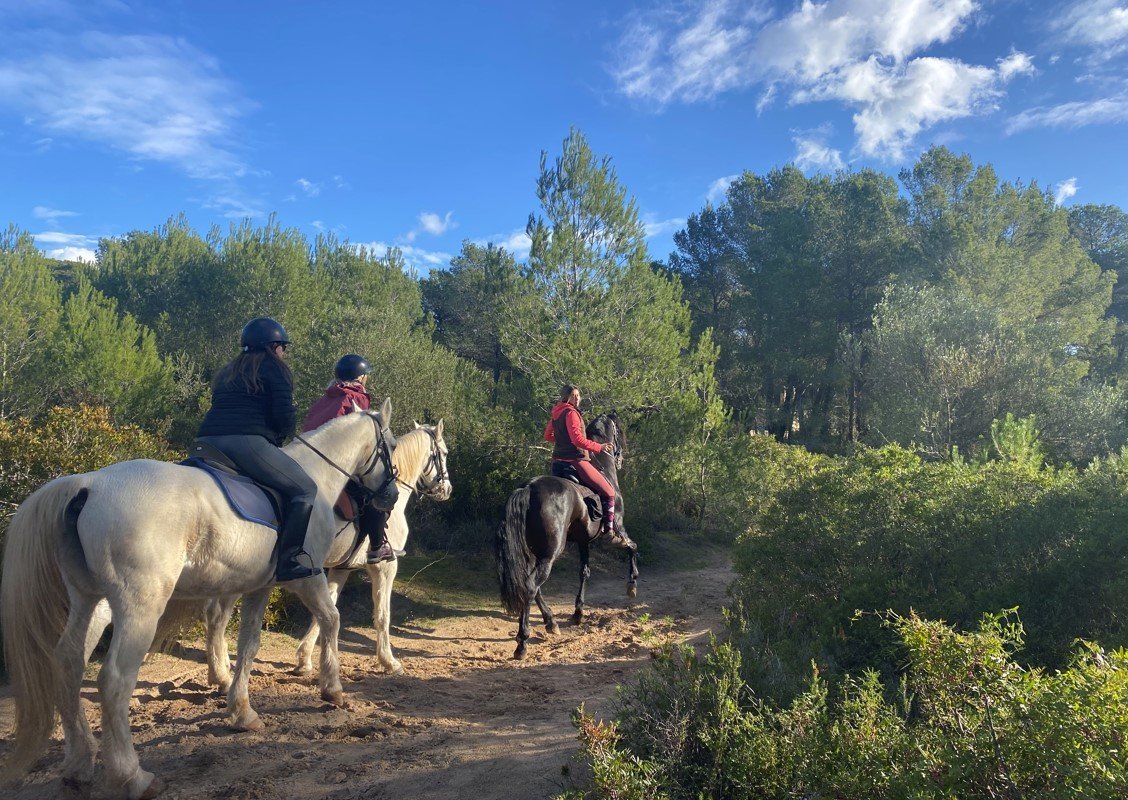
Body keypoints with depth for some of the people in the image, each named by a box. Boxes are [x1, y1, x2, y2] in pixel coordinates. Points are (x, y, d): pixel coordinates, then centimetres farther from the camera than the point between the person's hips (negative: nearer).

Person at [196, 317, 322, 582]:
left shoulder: (226, 372, 29)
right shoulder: (274, 367, 7)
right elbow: (285, 417, -4)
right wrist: (280, 438, 16)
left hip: (207, 441, 8)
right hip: (247, 442, -7)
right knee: (305, 489, -2)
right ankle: (290, 559, -14)